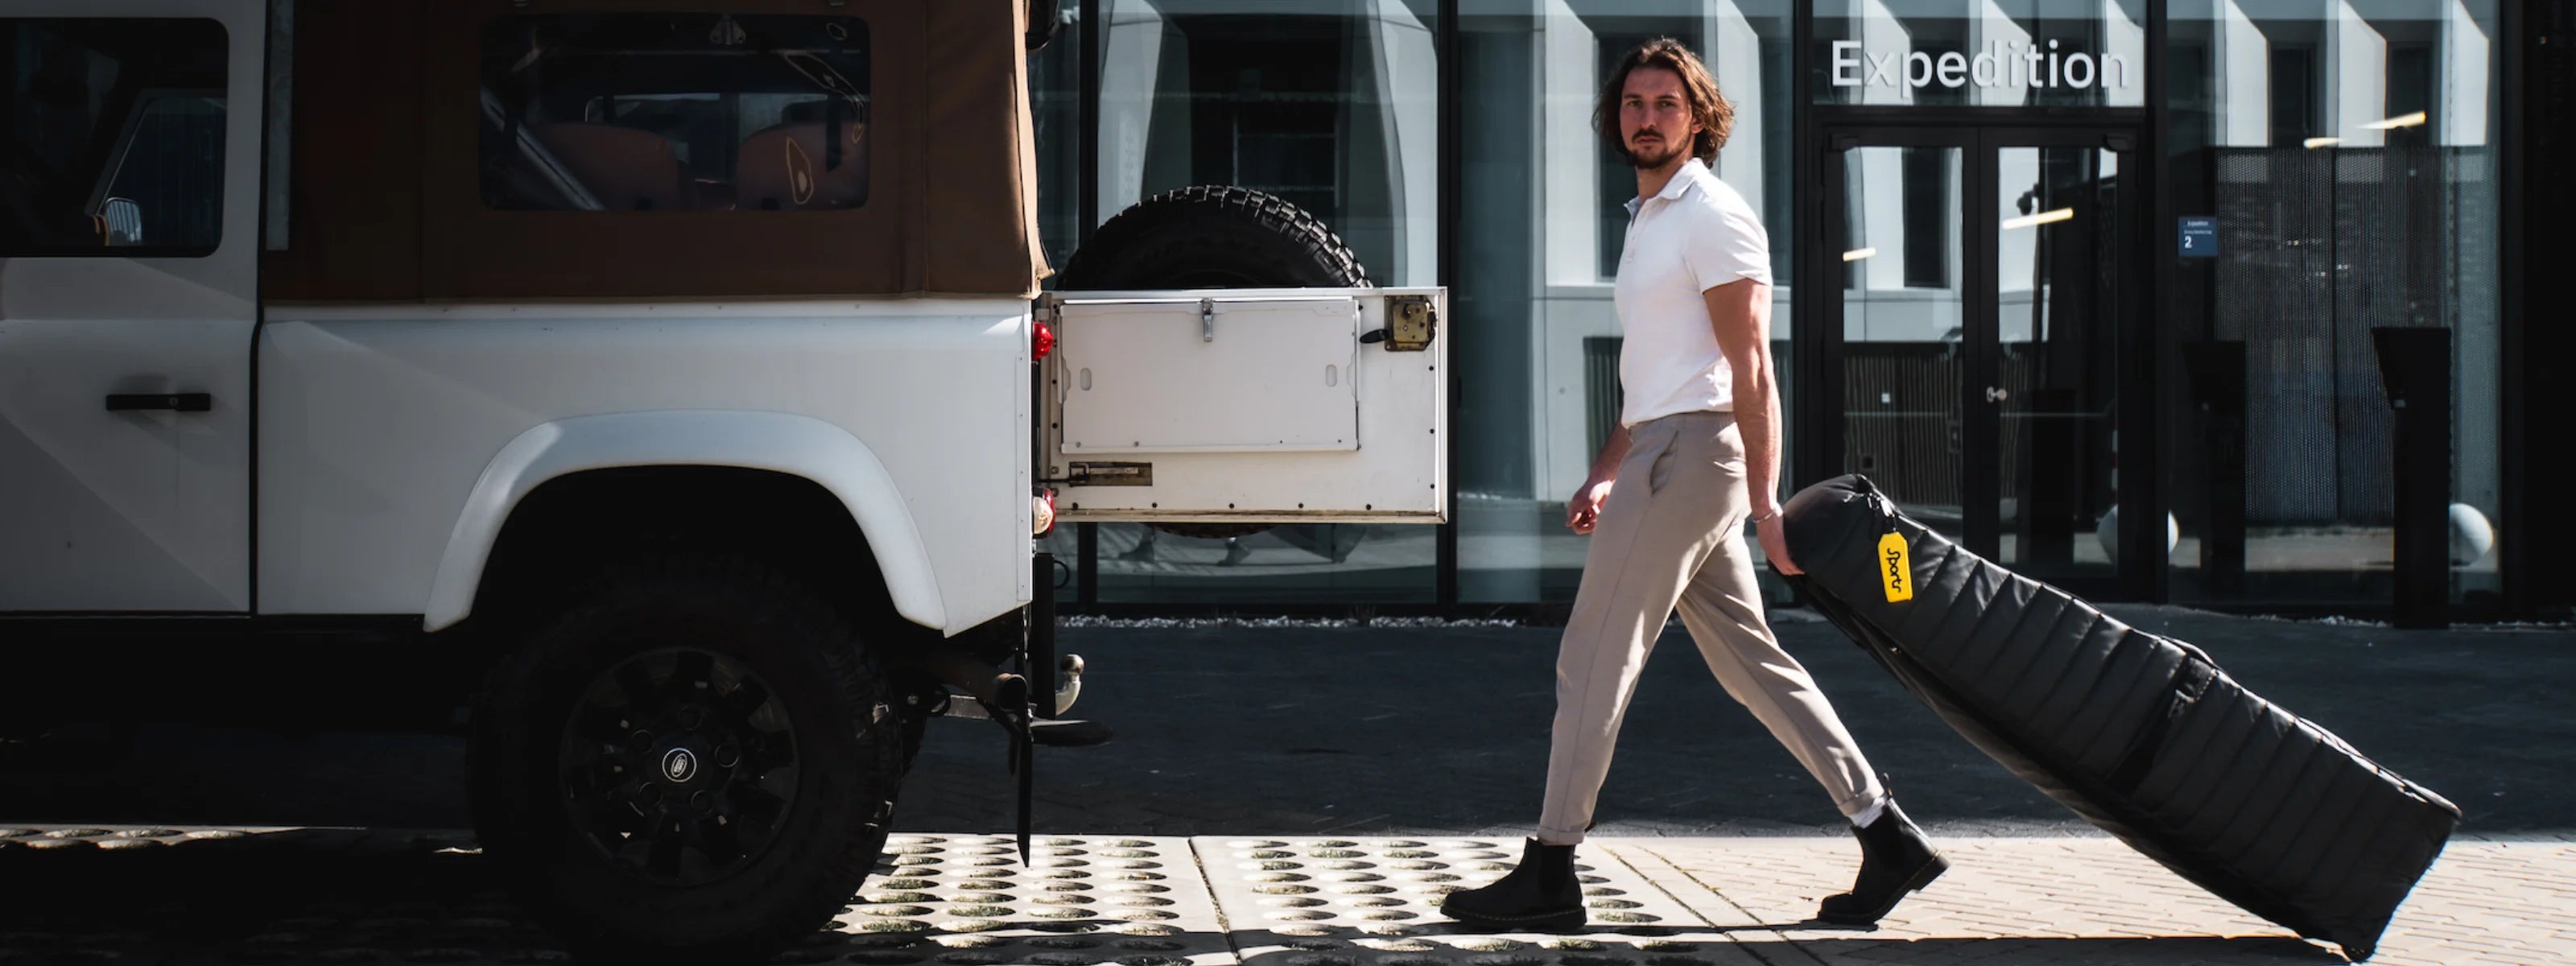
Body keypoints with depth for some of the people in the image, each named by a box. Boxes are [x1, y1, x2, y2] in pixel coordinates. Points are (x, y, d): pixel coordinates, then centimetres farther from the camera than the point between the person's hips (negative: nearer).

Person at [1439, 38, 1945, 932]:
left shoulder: (1714, 217, -9)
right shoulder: (1649, 220, 21)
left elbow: (1750, 372, -15)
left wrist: (1763, 504, -19)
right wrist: (1604, 476, 23)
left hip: (1690, 455, -10)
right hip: (1659, 456, 10)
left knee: (1593, 660, -6)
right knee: (1751, 663, 9)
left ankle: (1550, 874, 1)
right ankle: (1886, 838, 11)